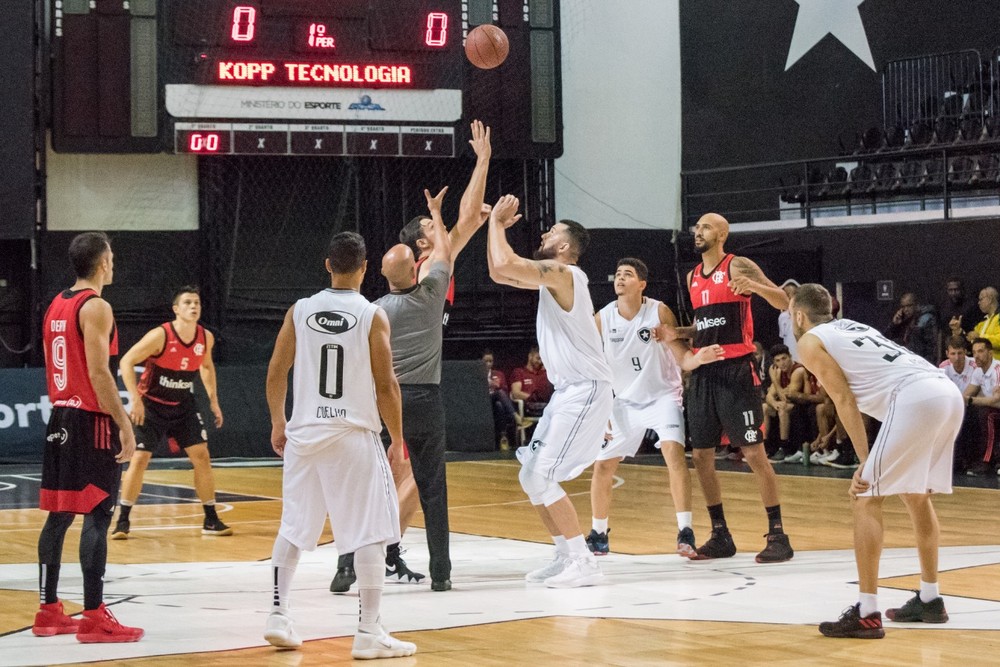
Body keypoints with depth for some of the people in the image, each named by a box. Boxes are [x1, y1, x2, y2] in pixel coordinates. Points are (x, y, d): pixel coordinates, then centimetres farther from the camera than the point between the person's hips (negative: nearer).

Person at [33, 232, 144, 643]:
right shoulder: (95, 307, -13)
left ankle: (48, 612, 16)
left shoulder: (56, 305, 15)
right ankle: (94, 618, -9)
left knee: (58, 515, 12)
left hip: (61, 419, 9)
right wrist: (125, 425, -18)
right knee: (97, 517, -8)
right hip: (92, 422, -9)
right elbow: (99, 373, -20)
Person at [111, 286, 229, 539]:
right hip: (152, 404, -5)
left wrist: (213, 400, 10)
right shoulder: (160, 336, -22)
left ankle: (211, 520, 10)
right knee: (139, 458, -9)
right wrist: (135, 399, -26)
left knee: (202, 457, 0)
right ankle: (123, 520, 2)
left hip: (183, 405, 5)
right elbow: (127, 361, -19)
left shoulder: (206, 338, -6)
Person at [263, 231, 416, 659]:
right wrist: (397, 438, 2)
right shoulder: (373, 316, -7)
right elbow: (385, 385, -8)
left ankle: (278, 616, 16)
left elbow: (275, 373, 6)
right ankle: (369, 633, -2)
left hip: (304, 434, 4)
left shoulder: (299, 311, 3)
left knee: (293, 527, 16)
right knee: (370, 534, 0)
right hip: (354, 435, -4)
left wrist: (278, 423, 18)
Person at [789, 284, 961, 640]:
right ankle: (930, 600, 32)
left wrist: (865, 463, -2)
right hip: (949, 392, 9)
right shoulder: (850, 327, 31)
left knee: (867, 499, -1)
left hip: (914, 399, -8)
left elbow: (845, 400, 0)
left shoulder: (810, 341, 9)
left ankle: (867, 614, -4)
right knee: (916, 496, 25)